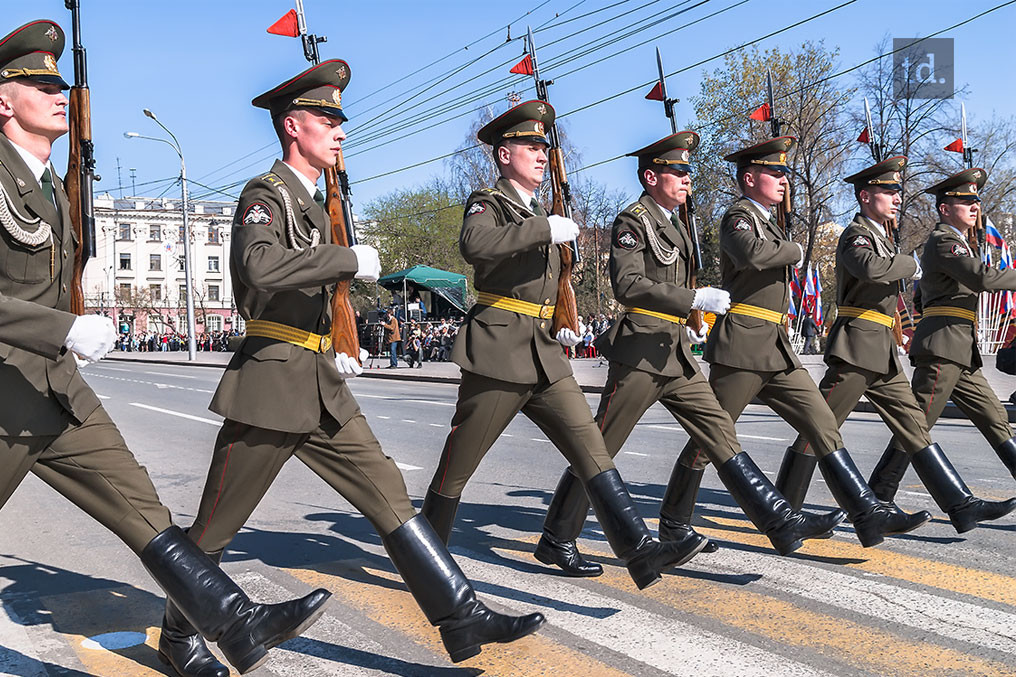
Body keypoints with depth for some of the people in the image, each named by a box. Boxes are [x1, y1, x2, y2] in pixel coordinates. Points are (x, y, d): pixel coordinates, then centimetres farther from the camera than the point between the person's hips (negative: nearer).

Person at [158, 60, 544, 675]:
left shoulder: (318, 205, 19)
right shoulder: (266, 194, -8)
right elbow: (262, 268, -30)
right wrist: (352, 260, -22)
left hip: (323, 389, 8)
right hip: (271, 385, -8)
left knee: (389, 493, 1)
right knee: (218, 524, 7)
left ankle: (463, 619, 2)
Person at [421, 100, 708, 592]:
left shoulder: (539, 217, 22)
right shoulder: (488, 203, -2)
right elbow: (474, 245, -27)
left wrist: (561, 325, 16)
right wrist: (546, 229, -24)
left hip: (546, 358, 7)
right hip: (498, 354, -7)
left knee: (591, 448, -5)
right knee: (457, 465, 4)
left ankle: (640, 551, -10)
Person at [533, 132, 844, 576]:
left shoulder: (675, 223, 19)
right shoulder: (633, 220, -9)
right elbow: (628, 285, -22)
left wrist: (688, 325, 21)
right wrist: (695, 298, -25)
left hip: (676, 353, 9)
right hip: (640, 352, -8)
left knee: (719, 433, 6)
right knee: (601, 448, -3)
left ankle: (782, 523, 10)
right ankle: (556, 539, 8)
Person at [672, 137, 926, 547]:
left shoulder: (767, 222, 22)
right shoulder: (739, 216, -7)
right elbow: (751, 252, -30)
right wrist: (794, 251, -13)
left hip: (777, 350, 9)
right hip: (742, 347, -9)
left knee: (822, 424, 1)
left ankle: (868, 514, 1)